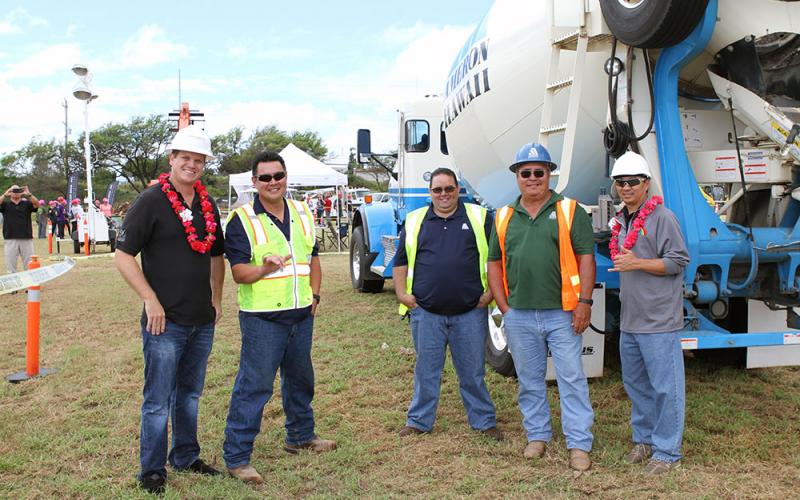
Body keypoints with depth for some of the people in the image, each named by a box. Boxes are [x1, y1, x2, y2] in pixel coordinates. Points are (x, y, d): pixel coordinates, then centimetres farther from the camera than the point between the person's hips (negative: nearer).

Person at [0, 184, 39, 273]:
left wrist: (28, 194, -25)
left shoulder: (26, 203, 8)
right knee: (10, 263, 4)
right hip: (11, 239, 0)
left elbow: (37, 204, -10)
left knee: (29, 265, 5)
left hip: (26, 239, 0)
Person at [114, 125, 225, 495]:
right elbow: (123, 255, -11)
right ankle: (152, 470, 17)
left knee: (189, 394, 18)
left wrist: (216, 298, 14)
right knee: (158, 400, 3)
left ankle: (185, 457, 32)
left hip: (202, 321, 6)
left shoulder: (208, 205, 10)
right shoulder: (150, 201, -9)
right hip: (165, 321, -6)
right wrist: (150, 300, -15)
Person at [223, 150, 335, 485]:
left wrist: (315, 295, 7)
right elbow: (238, 273, -14)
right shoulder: (242, 220, -9)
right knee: (253, 385, -5)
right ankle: (236, 457, 4)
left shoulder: (302, 213, 9)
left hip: (301, 314, 6)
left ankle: (300, 436, 39)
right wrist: (265, 268, -33)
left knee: (300, 379, 20)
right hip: (262, 318, -6)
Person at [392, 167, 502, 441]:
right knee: (426, 371, 10)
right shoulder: (415, 221, 9)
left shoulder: (479, 218, 5)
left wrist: (491, 290, -2)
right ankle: (419, 421, 23)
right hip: (426, 313, 1)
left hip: (470, 313, -1)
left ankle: (484, 421, 22)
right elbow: (401, 262, 14)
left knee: (473, 372, 9)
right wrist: (401, 293, 3)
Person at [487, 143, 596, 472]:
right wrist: (504, 307, 5)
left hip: (562, 314, -3)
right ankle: (537, 435, 28)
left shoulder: (570, 211, 0)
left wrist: (584, 301, -10)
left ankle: (579, 444, 10)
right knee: (529, 380, 14)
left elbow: (586, 258, -3)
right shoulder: (504, 218, 9)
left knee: (571, 379, 1)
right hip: (519, 317, 3)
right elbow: (495, 264, 12)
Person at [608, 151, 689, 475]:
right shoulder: (621, 222, 14)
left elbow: (678, 262, -14)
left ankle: (666, 451, 8)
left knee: (665, 387, -2)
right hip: (629, 320, 8)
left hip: (658, 321, -8)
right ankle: (644, 438, 31)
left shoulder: (662, 217, -10)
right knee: (635, 383, 17)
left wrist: (638, 263, -20)